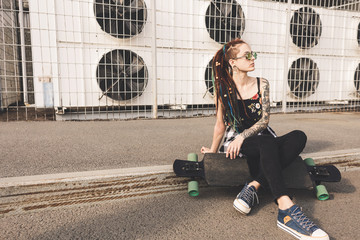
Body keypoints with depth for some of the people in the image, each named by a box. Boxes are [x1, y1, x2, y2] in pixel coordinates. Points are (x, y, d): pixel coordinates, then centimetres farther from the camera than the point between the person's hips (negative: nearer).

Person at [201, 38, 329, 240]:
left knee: (299, 137, -26)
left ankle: (254, 186, -33)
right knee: (267, 143, -37)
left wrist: (243, 136, -18)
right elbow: (221, 124, 9)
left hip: (265, 143, 4)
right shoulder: (223, 89, 0)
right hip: (236, 144, -3)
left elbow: (265, 119, -2)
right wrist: (213, 150, 17)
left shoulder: (262, 84, 5)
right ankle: (286, 210, -46)